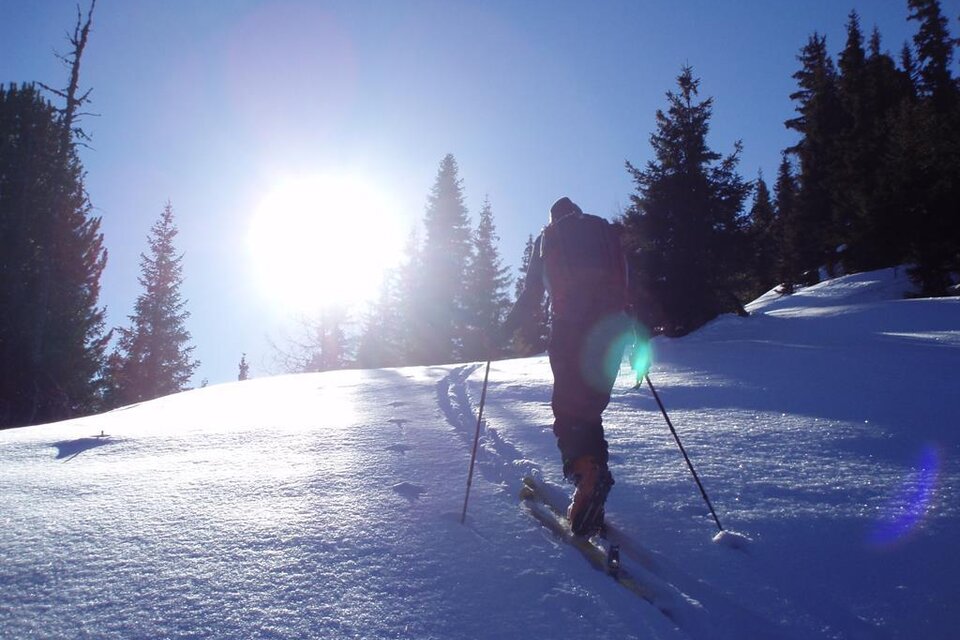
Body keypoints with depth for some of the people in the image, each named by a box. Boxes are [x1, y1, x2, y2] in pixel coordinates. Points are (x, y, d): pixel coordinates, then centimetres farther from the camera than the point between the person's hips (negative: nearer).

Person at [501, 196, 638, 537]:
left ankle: (586, 471, -31)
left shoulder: (547, 239, 19)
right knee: (590, 408, 11)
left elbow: (531, 295, 15)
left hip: (569, 325, -3)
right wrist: (636, 331, 19)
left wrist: (506, 329, 25)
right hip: (612, 325, 3)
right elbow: (629, 285, 16)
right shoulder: (607, 232, 25)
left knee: (569, 409, -4)